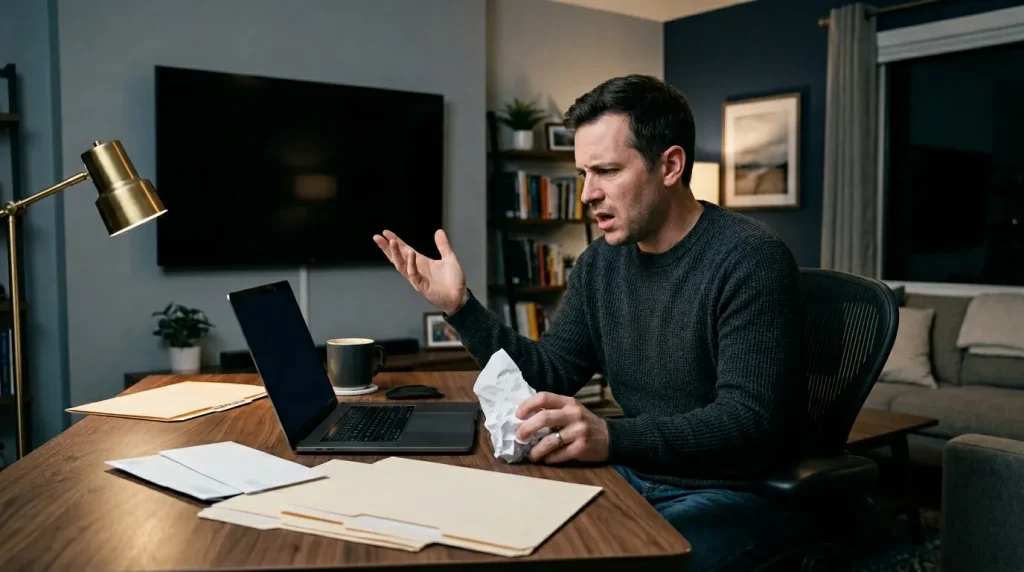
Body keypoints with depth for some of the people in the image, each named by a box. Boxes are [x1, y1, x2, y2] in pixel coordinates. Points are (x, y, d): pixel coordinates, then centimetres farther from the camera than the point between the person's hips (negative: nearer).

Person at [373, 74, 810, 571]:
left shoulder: (749, 260, -18)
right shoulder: (600, 264, 5)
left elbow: (750, 422, -26)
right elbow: (548, 375, 8)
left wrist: (612, 438, -40)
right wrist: (460, 306, -3)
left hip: (739, 494, -6)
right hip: (636, 478, 7)